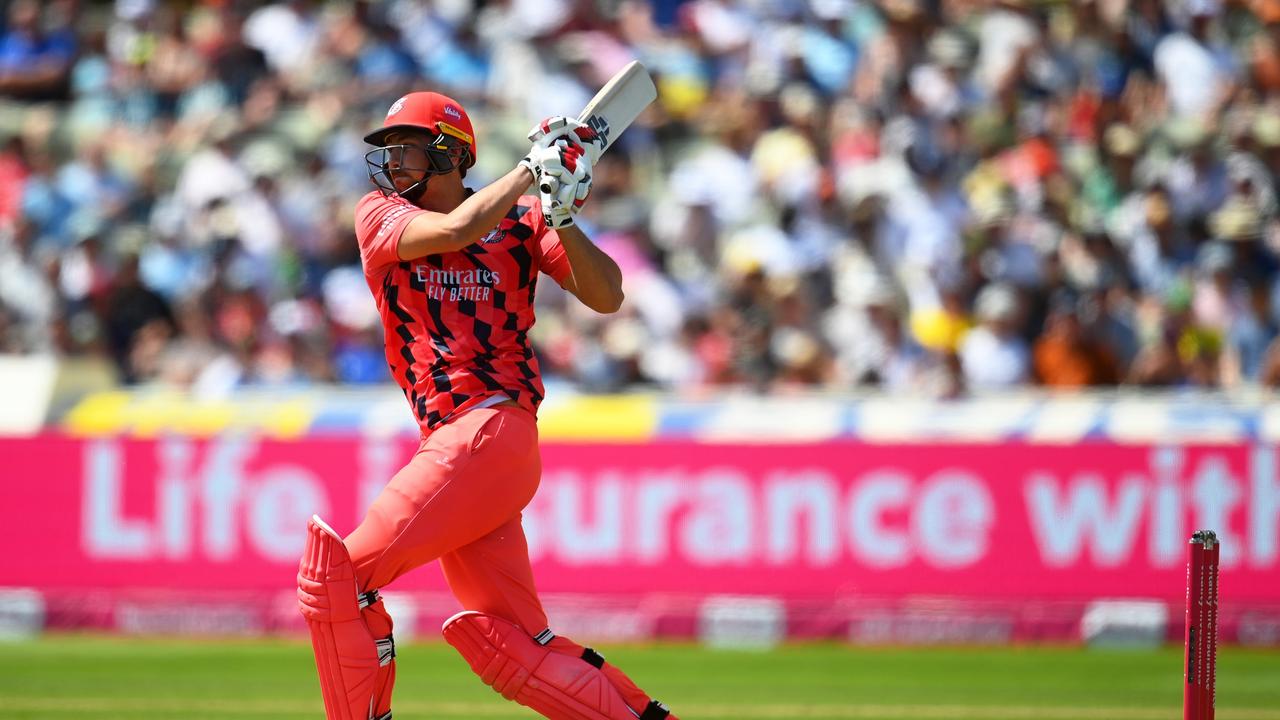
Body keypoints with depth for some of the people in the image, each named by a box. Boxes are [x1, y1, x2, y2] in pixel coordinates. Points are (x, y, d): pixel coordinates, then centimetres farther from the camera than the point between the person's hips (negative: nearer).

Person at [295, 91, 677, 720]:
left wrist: (561, 214, -17)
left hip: (492, 430, -5)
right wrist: (532, 171, -7)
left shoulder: (519, 220, 4)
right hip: (452, 441, 5)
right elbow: (453, 231, -11)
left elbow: (606, 298, -5)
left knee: (339, 574, -15)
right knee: (508, 645, 3)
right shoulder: (380, 217, 9)